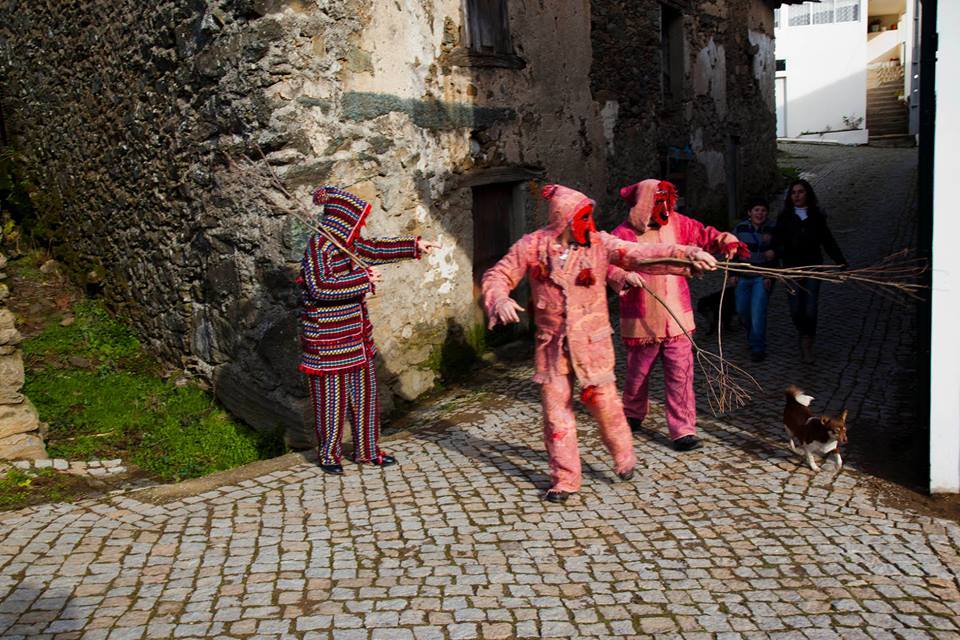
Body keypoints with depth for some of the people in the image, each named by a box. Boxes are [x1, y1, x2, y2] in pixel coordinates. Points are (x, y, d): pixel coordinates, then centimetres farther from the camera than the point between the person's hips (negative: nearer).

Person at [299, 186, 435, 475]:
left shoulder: (345, 242, 7)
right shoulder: (318, 247, -19)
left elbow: (375, 249, 23)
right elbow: (320, 287, -31)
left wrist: (414, 245, 25)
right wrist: (363, 279, -25)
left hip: (356, 336, 9)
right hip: (329, 338, -9)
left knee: (364, 391, 14)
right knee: (332, 396, 5)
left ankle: (367, 450, 27)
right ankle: (328, 454, 23)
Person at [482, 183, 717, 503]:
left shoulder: (599, 243, -5)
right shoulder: (532, 246, -3)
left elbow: (642, 255, -14)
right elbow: (497, 276, 2)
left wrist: (688, 253, -26)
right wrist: (500, 300, -20)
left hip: (592, 341, -1)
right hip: (551, 343, 1)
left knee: (603, 400, 0)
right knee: (556, 408, 4)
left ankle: (623, 456, 30)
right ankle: (565, 479, 18)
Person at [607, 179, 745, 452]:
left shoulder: (677, 223, 4)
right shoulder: (625, 233, -10)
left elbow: (703, 234, 10)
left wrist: (725, 240, -10)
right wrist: (624, 277, -36)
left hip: (677, 316, 3)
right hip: (642, 319, -3)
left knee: (681, 373, -3)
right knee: (638, 371, 15)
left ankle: (683, 430, 2)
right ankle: (633, 413, 42)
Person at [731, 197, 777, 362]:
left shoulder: (772, 230, -5)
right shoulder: (740, 228, 1)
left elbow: (775, 255, -3)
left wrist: (769, 277, -9)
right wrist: (733, 273, 4)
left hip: (762, 277, -4)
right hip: (743, 276, 4)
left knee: (758, 311, -11)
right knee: (742, 309, 12)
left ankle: (758, 348, -2)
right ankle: (752, 335, 42)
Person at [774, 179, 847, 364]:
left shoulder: (817, 216, 6)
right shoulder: (785, 217, 3)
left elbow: (828, 241, 10)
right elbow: (778, 241, -4)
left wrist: (841, 262, 5)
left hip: (813, 266, 0)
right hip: (792, 267, 0)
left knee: (810, 309, -8)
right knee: (796, 310, -3)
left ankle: (807, 343, 8)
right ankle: (804, 334, 27)